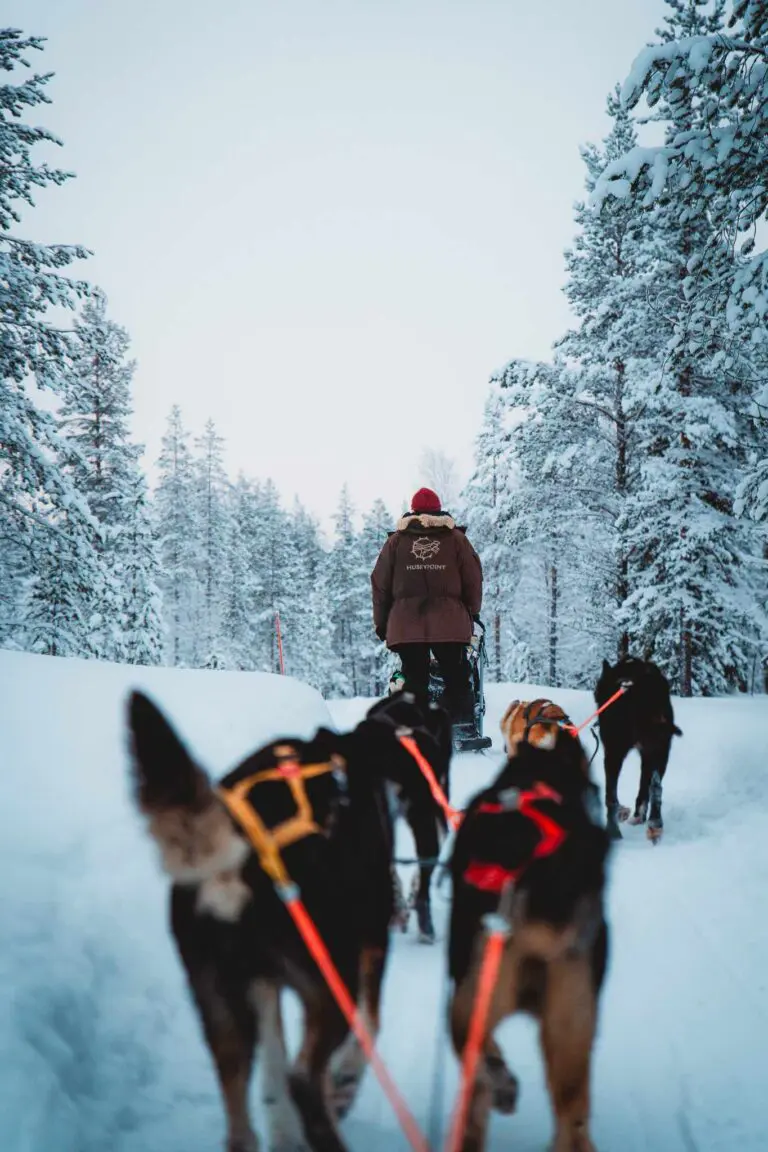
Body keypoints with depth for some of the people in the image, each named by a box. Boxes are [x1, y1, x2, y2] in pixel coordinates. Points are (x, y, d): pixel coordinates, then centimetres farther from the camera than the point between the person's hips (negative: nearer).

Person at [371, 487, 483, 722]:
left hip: (406, 625, 1)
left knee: (414, 681, 5)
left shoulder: (396, 540, 10)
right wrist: (472, 614, 18)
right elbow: (473, 580, 6)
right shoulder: (456, 538, 7)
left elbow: (380, 585, 9)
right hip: (449, 624, -1)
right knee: (456, 680, 6)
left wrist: (381, 623, 15)